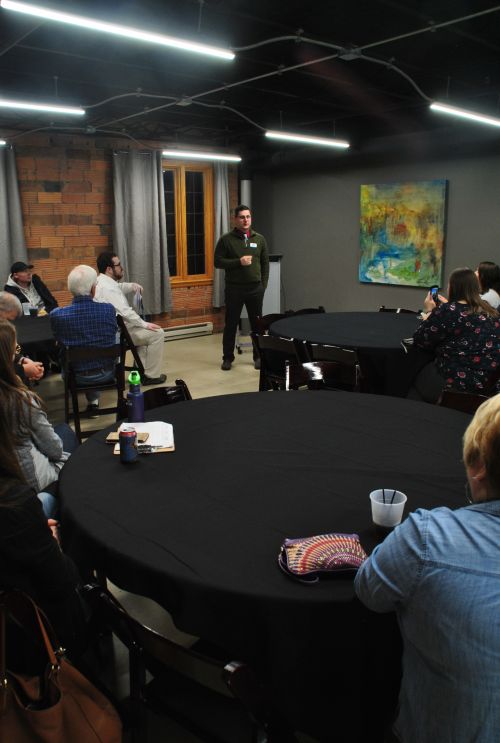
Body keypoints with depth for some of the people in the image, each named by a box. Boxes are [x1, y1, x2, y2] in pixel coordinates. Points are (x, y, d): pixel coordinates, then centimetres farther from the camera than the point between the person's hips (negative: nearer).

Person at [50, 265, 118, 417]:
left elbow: (59, 341, -2)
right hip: (106, 373, 0)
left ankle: (92, 401, 45)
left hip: (77, 376, 0)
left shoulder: (57, 315, -22)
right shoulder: (108, 309, -20)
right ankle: (93, 401, 45)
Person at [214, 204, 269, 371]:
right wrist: (239, 262, -16)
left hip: (255, 289, 2)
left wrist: (263, 285, 3)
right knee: (231, 324, 5)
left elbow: (265, 263, 10)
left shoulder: (259, 239, 7)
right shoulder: (226, 239, -1)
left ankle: (259, 357, 20)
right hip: (234, 288, -2)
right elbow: (218, 262, -4)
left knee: (257, 324, 8)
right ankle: (228, 358, 17)